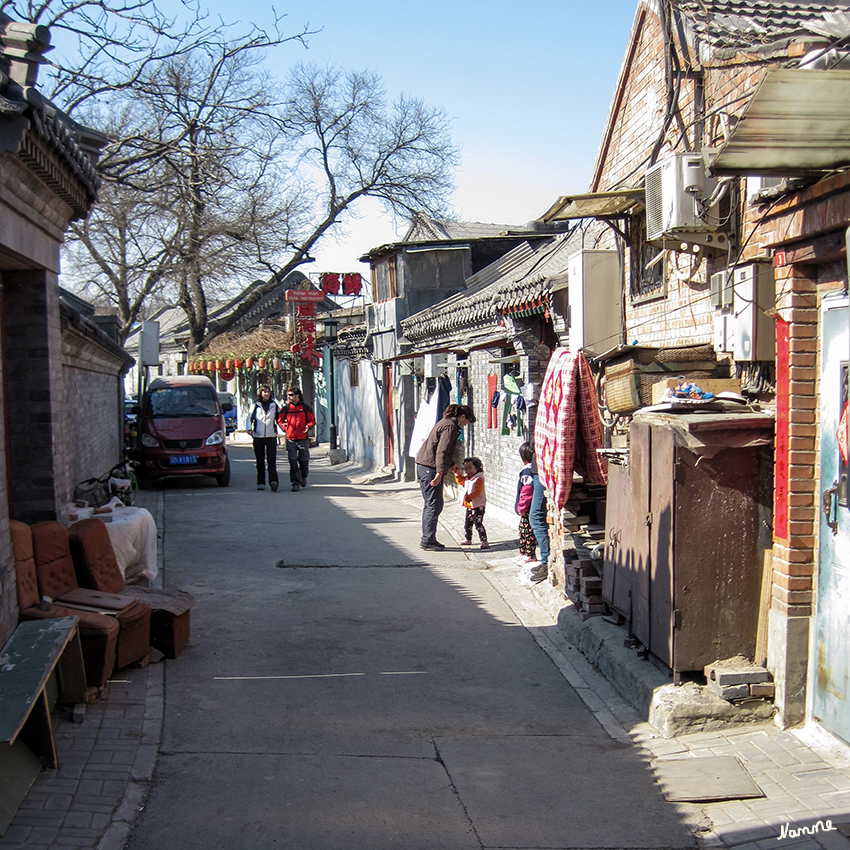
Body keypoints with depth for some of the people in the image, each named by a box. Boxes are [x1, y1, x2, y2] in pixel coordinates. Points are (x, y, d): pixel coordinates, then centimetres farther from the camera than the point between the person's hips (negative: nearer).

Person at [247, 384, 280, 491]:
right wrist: (249, 429, -8)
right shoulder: (255, 405, 6)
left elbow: (278, 419, 19)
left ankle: (273, 481, -18)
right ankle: (260, 482, 13)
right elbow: (249, 418, 8)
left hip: (271, 436, 0)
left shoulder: (274, 405, 10)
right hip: (258, 437, 0)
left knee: (272, 460, -10)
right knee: (260, 461, 6)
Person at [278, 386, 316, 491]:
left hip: (303, 438, -1)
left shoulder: (305, 407, 3)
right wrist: (285, 427, 0)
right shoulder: (286, 408, 6)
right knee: (293, 462, -6)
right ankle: (295, 483, -1)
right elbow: (280, 420, 16)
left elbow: (312, 420, 8)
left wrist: (308, 427, -10)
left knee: (303, 460, 8)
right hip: (290, 439, 1)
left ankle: (303, 477, 36)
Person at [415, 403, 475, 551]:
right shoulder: (450, 426, -11)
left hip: (423, 467, 11)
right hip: (430, 468, -11)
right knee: (434, 505, -6)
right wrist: (439, 472, -24)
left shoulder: (445, 423, 20)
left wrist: (451, 465, 35)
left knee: (431, 505, 14)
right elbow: (441, 451, -20)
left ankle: (427, 539, 19)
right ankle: (428, 540, -3)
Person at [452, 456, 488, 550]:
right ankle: (467, 539, 33)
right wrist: (457, 473, 11)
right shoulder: (467, 478, 10)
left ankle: (484, 541, -9)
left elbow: (477, 491, -26)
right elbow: (460, 480, 27)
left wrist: (468, 498, -33)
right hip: (469, 506, 9)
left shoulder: (479, 479, -18)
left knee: (478, 524, -12)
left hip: (478, 506, -9)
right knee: (467, 524, 17)